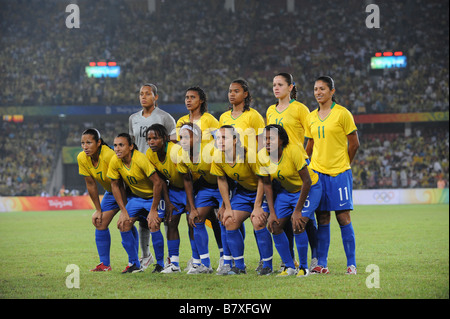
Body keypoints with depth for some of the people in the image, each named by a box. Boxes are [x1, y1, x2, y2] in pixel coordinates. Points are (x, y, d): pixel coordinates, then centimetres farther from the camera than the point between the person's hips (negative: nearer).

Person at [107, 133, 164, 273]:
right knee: (123, 224, -10)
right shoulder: (115, 161, -14)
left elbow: (157, 183, -26)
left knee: (153, 225, -23)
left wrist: (153, 210, -23)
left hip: (153, 196, -5)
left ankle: (160, 264, -4)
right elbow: (115, 185, 0)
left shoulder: (140, 159, -30)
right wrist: (123, 210, -4)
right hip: (135, 196, 5)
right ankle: (134, 264, 5)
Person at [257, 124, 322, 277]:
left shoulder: (293, 151, -30)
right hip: (285, 190, 6)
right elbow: (267, 184, -3)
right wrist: (272, 213, -9)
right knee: (275, 226, -5)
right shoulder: (262, 156, -14)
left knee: (297, 226, -21)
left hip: (308, 189, -6)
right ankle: (289, 267, 11)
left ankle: (303, 267, -3)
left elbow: (307, 181, -25)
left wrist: (297, 211, -25)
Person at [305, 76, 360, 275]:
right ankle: (321, 264, 7)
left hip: (339, 173, -4)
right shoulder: (311, 117, 11)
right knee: (322, 219, 4)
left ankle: (351, 264, 0)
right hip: (317, 172, 4)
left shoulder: (342, 113, -4)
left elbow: (354, 143, -1)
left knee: (343, 217, -5)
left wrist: (342, 165, 4)